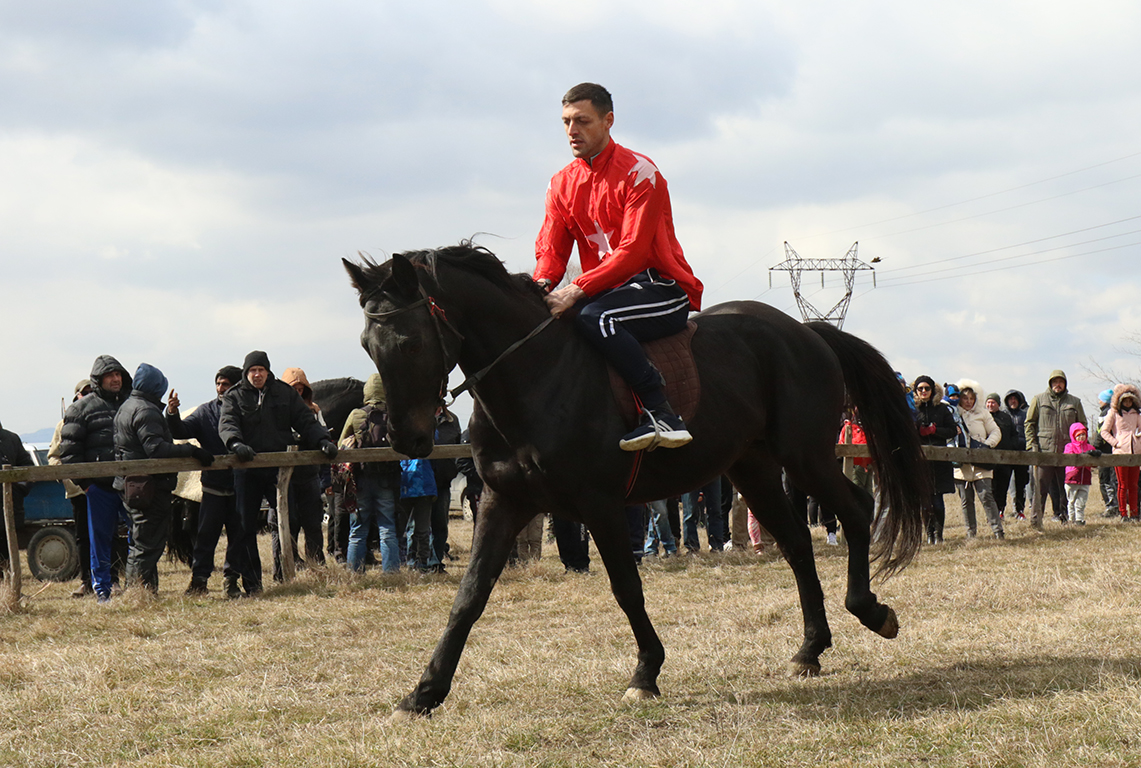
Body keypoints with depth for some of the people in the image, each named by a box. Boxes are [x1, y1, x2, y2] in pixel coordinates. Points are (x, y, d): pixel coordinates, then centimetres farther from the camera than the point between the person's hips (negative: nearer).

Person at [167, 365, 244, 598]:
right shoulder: (206, 411, 5)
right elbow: (182, 431, -3)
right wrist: (172, 415, -22)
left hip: (240, 484, -1)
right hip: (213, 485, 1)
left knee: (238, 534, 6)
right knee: (206, 533, 2)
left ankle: (232, 578, 16)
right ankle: (199, 578, 9)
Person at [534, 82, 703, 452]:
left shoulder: (638, 172, -11)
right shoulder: (562, 183, 11)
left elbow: (633, 251, -19)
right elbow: (551, 249, 5)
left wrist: (577, 290, -29)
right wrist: (542, 286, -20)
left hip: (662, 288, -7)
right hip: (608, 290, 7)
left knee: (593, 316, -34)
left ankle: (661, 414, -35)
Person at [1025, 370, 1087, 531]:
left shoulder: (1074, 402, 13)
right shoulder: (1039, 400, 9)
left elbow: (1082, 426, 18)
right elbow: (1029, 423, 8)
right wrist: (1032, 445, -3)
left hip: (1067, 452, 2)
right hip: (1044, 451, -2)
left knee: (1067, 486, 5)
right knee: (1041, 486, -5)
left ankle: (1064, 515, 14)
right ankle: (1035, 519, -3)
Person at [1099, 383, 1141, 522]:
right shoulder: (1113, 413, 3)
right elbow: (1104, 431, 1)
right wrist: (1115, 443, -9)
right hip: (1120, 452, -4)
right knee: (1122, 485, -3)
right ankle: (1123, 514, 1)